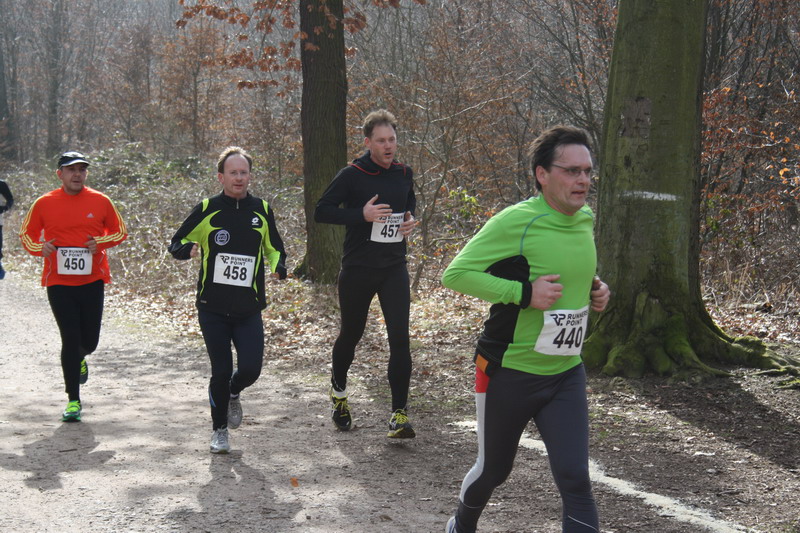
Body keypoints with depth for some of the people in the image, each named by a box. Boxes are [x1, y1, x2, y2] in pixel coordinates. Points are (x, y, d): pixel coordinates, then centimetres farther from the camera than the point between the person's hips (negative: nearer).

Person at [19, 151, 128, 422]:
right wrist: (40, 247, -11)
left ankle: (79, 358, 43)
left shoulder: (100, 201, 1)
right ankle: (73, 400, 9)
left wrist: (101, 242, -9)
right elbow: (26, 235, 11)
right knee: (70, 339, -3)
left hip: (92, 280, 1)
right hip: (59, 282, -1)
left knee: (89, 340, 5)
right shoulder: (44, 203, 0)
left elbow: (120, 231, 11)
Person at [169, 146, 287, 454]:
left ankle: (233, 394, 28)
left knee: (250, 368, -9)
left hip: (249, 309, 2)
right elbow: (177, 244, 4)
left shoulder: (262, 210, 5)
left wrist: (279, 267, -5)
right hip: (212, 308, -1)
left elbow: (274, 248, 17)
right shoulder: (206, 210, -2)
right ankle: (219, 430, 22)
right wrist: (188, 250, -20)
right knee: (221, 371, -1)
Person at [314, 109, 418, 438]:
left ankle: (399, 414, -6)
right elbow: (321, 212, -10)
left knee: (399, 338, -10)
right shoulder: (352, 175, -10)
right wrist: (361, 214, -21)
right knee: (351, 335, 13)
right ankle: (339, 392, 41)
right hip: (357, 271, -3)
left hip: (394, 269, 3)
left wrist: (410, 219, 2)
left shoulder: (404, 174, 5)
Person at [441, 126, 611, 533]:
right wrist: (524, 294, -27)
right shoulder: (516, 222, -19)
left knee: (575, 479, -9)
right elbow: (455, 273, -20)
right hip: (508, 372, -4)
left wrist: (594, 290, 3)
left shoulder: (585, 218, 3)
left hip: (566, 373, 5)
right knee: (493, 470, 16)